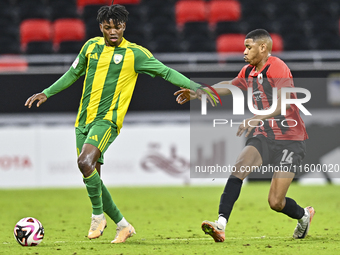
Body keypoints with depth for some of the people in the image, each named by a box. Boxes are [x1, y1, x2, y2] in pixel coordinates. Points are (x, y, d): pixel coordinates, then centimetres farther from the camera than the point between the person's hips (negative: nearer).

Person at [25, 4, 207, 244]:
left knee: (85, 162, -29)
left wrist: (195, 87, -11)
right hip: (84, 120, 6)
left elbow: (166, 72, -2)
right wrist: (47, 93, 21)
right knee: (93, 179, 4)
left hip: (107, 119, -6)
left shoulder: (135, 53, -3)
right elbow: (73, 73, 24)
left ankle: (98, 216, -11)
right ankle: (123, 226, 18)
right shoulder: (91, 46, 10)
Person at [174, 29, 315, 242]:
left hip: (289, 139, -7)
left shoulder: (277, 68, -16)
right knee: (240, 167, -23)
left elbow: (284, 103, -29)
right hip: (264, 137, 7)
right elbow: (228, 86, 29)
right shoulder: (249, 72, 10)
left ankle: (304, 215, 26)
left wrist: (257, 118, -42)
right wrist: (197, 93, 22)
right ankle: (221, 225, -30)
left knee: (275, 202, -9)